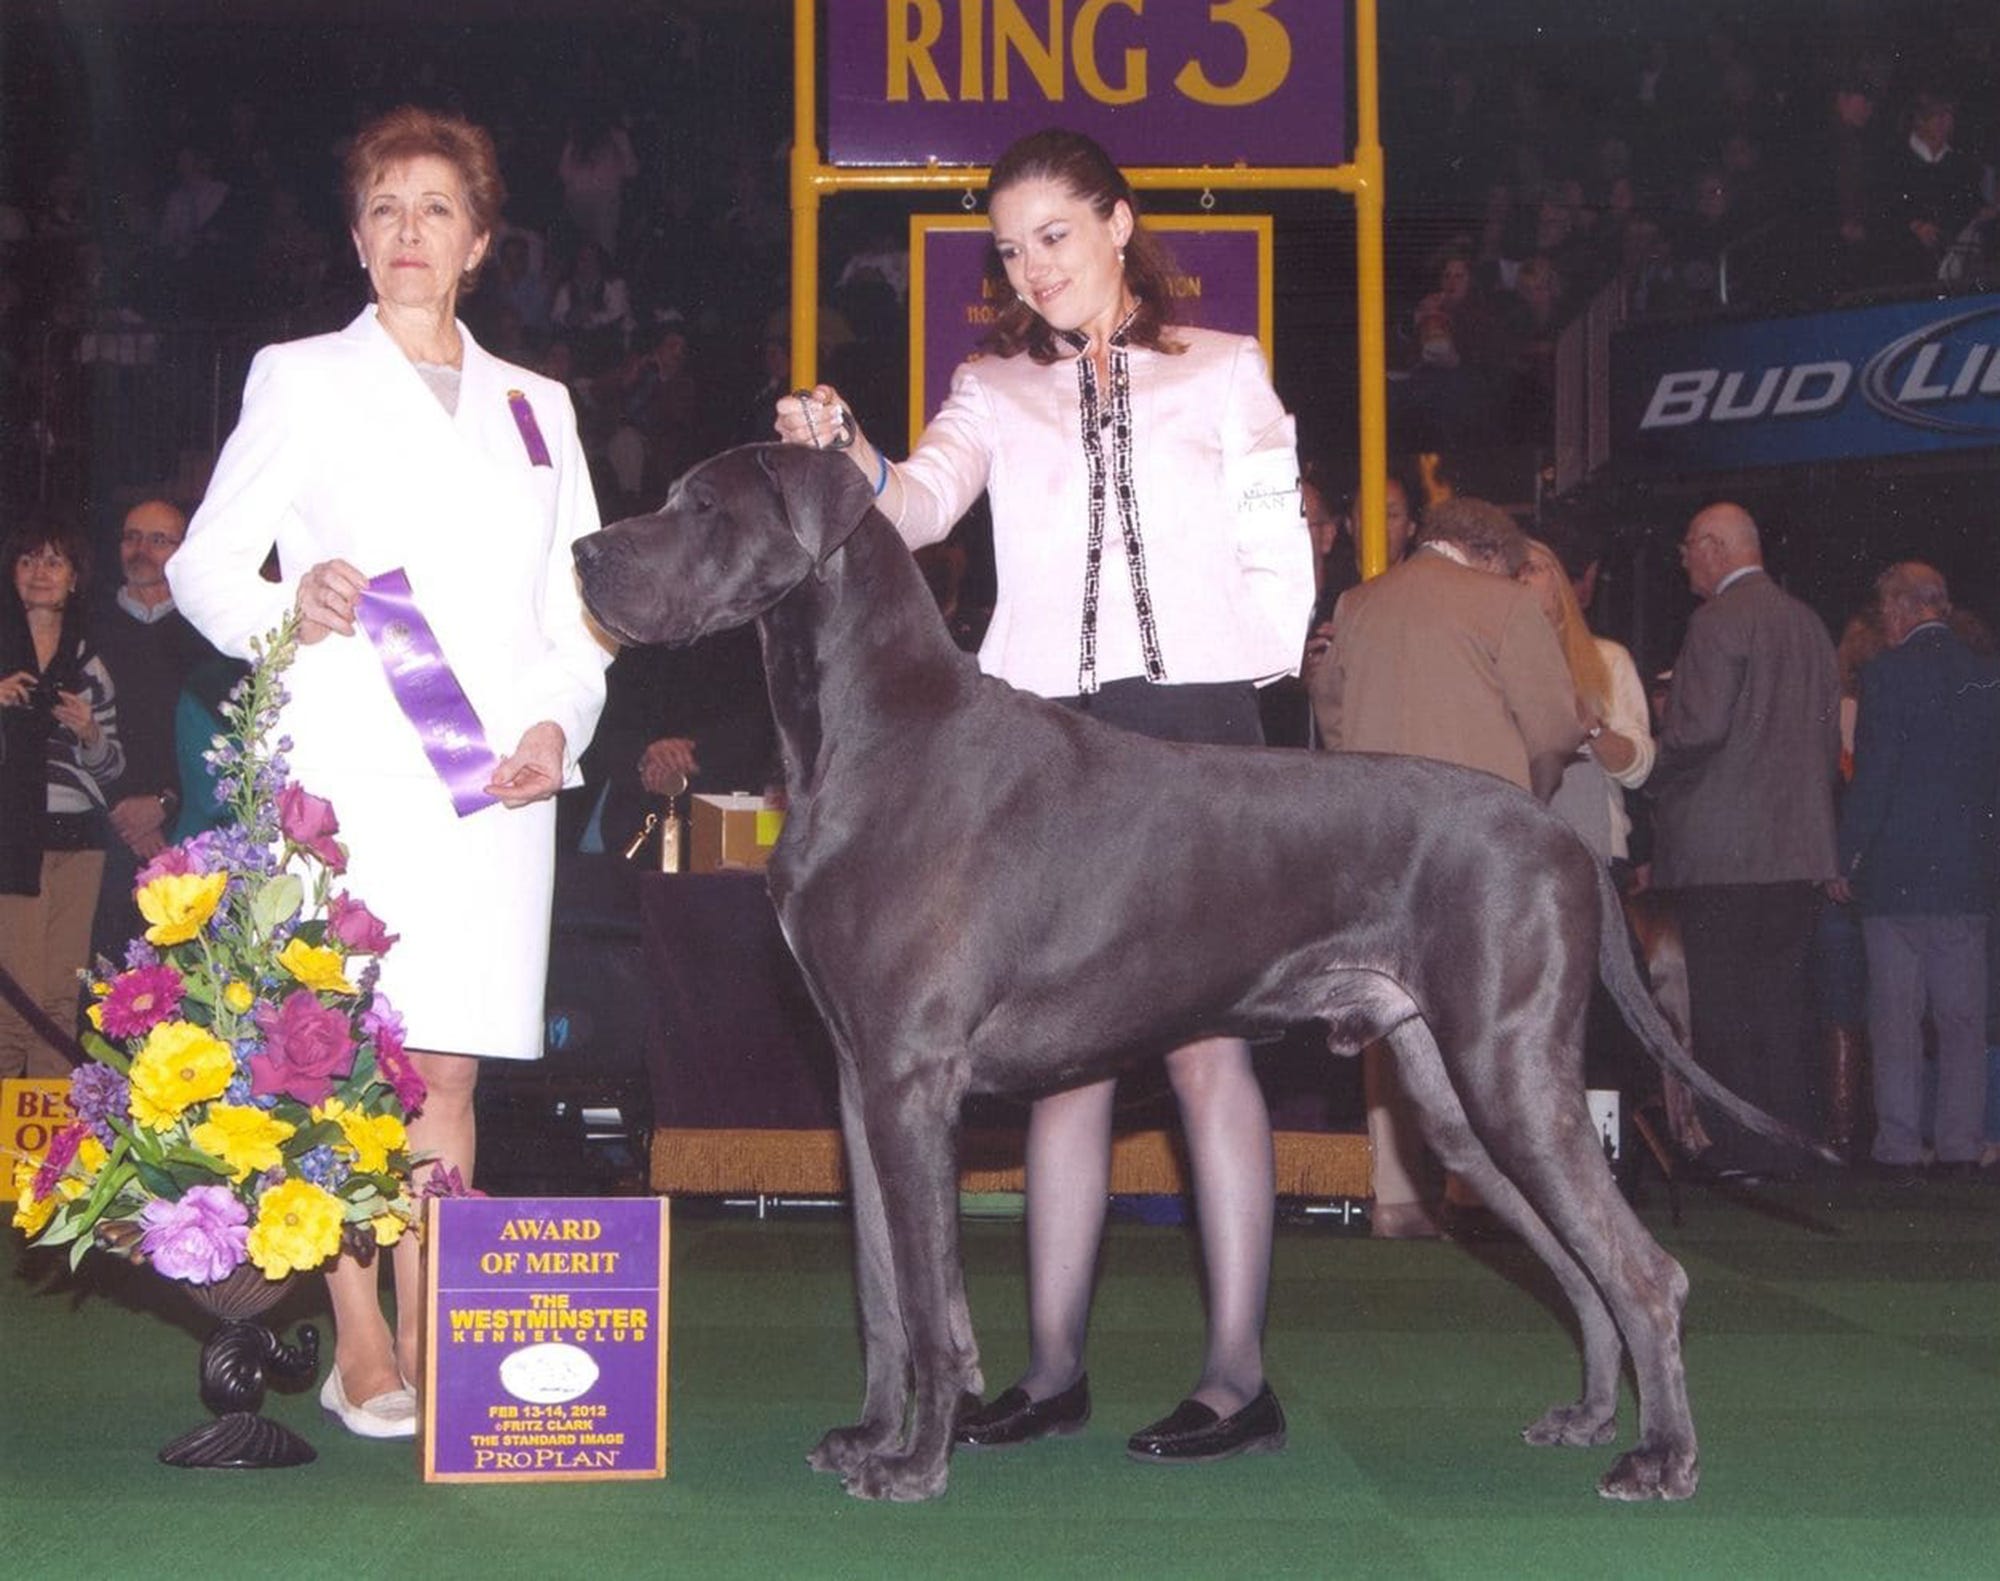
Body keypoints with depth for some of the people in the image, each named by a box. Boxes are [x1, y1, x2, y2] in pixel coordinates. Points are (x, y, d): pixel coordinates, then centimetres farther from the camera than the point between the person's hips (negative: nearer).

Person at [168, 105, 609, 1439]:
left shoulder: (536, 405, 20)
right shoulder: (303, 380, 11)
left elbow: (582, 604, 18)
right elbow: (205, 564, 6)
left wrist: (557, 723, 0)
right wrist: (289, 607, -15)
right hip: (351, 769, -2)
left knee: (449, 1070, -1)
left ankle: (431, 1351, 5)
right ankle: (361, 1353, 3)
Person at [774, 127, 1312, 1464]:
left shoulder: (1227, 372, 12)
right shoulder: (996, 388, 15)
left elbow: (1279, 565, 10)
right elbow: (923, 506, -4)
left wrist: (1235, 687, 1)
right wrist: (850, 463, -23)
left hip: (1197, 725, -2)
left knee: (1202, 1042, -6)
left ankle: (1241, 1377, -3)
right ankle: (1055, 1366, 8)